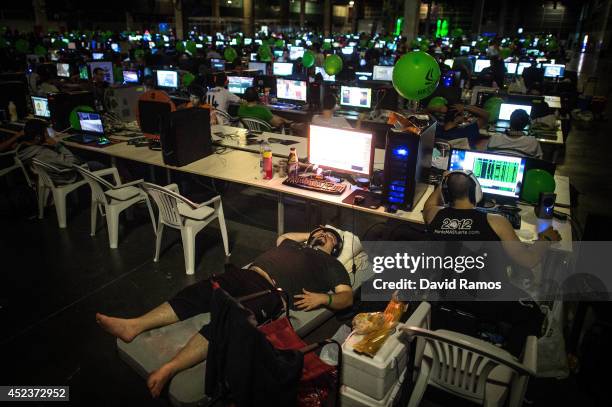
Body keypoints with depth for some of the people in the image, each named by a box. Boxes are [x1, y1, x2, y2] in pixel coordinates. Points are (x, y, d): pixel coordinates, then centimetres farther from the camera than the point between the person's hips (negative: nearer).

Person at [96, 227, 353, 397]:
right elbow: (282, 237, 56)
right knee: (197, 293, -16)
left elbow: (347, 297, 7)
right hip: (244, 274, 6)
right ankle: (133, 326, -21)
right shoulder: (295, 245, 35)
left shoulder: (331, 264, 19)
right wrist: (311, 234, 50)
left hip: (269, 292, -6)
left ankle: (169, 369, -44)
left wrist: (322, 297, -12)